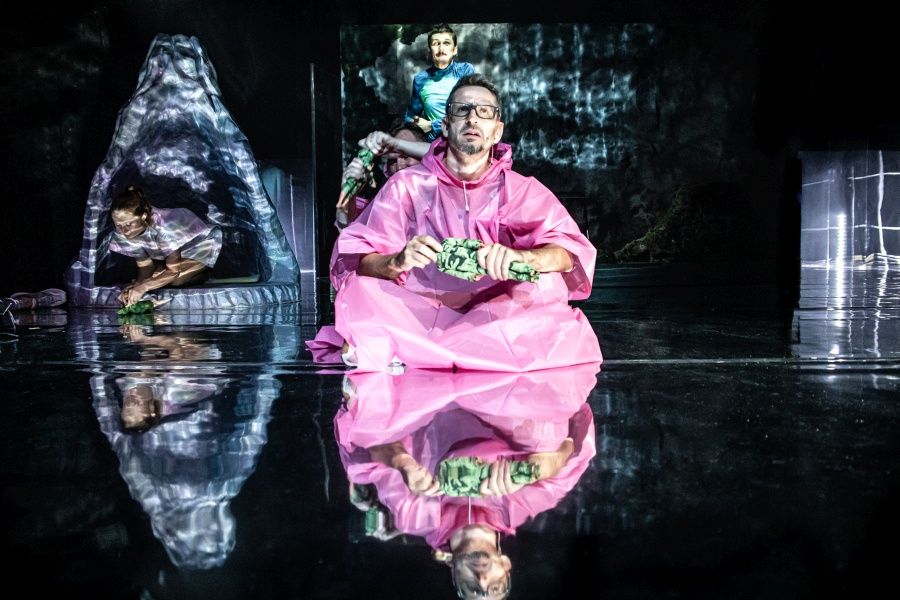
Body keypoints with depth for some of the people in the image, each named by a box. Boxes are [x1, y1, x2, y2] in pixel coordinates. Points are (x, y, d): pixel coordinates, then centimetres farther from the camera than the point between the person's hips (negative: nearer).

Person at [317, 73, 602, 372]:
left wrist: (520, 257, -32)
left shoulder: (523, 190, 8)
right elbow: (350, 259, -2)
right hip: (416, 311, -2)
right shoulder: (407, 185, 7)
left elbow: (573, 251, -9)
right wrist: (396, 262, -26)